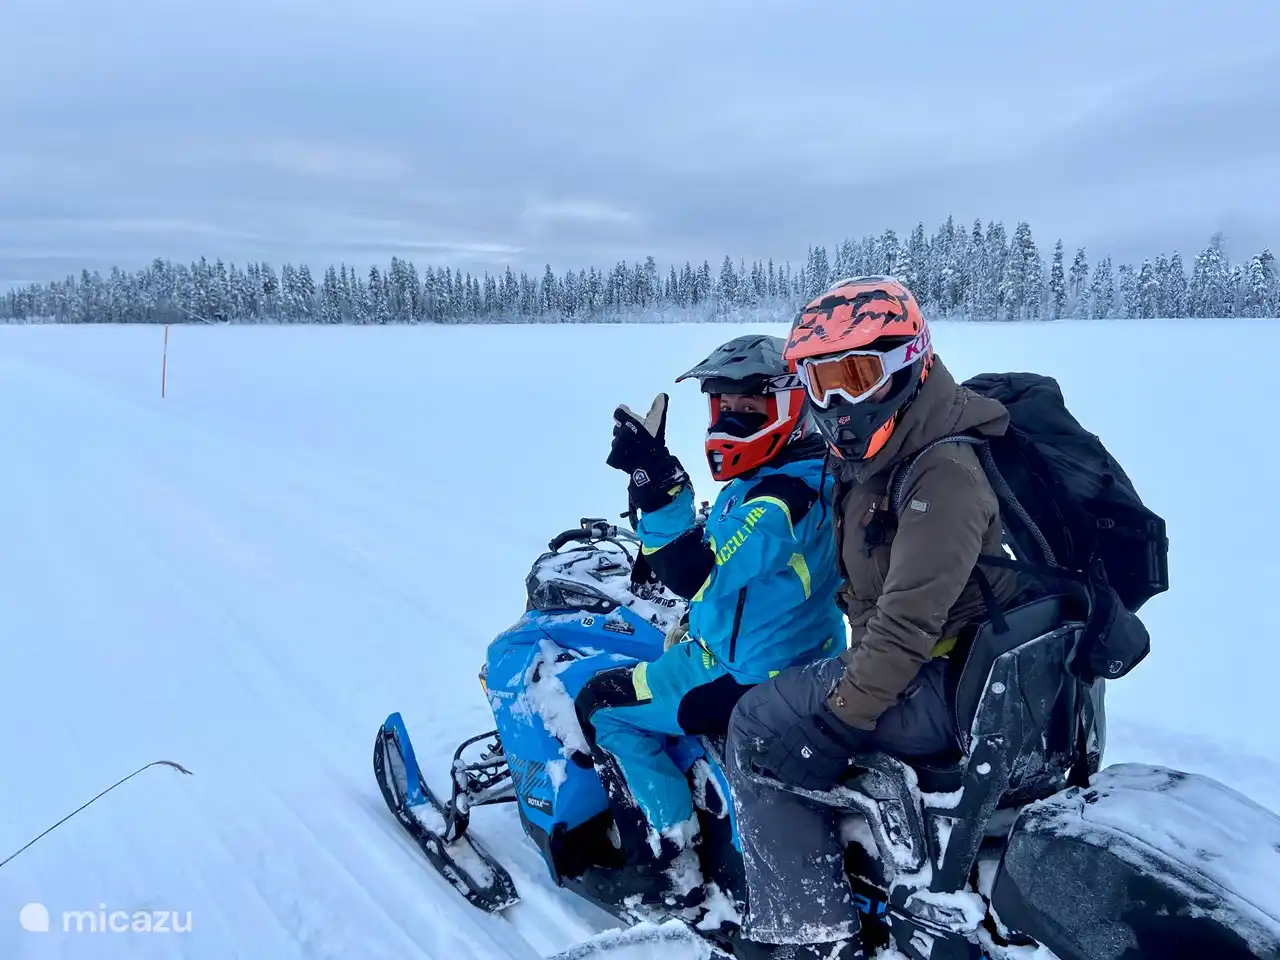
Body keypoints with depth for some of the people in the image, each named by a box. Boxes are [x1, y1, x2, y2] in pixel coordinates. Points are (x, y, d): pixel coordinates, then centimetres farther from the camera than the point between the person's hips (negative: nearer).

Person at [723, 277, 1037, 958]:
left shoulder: (944, 471, -22)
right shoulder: (870, 463, 10)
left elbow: (911, 617, -26)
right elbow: (869, 590, 18)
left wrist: (840, 706, -19)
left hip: (957, 686, -10)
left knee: (760, 727, -12)